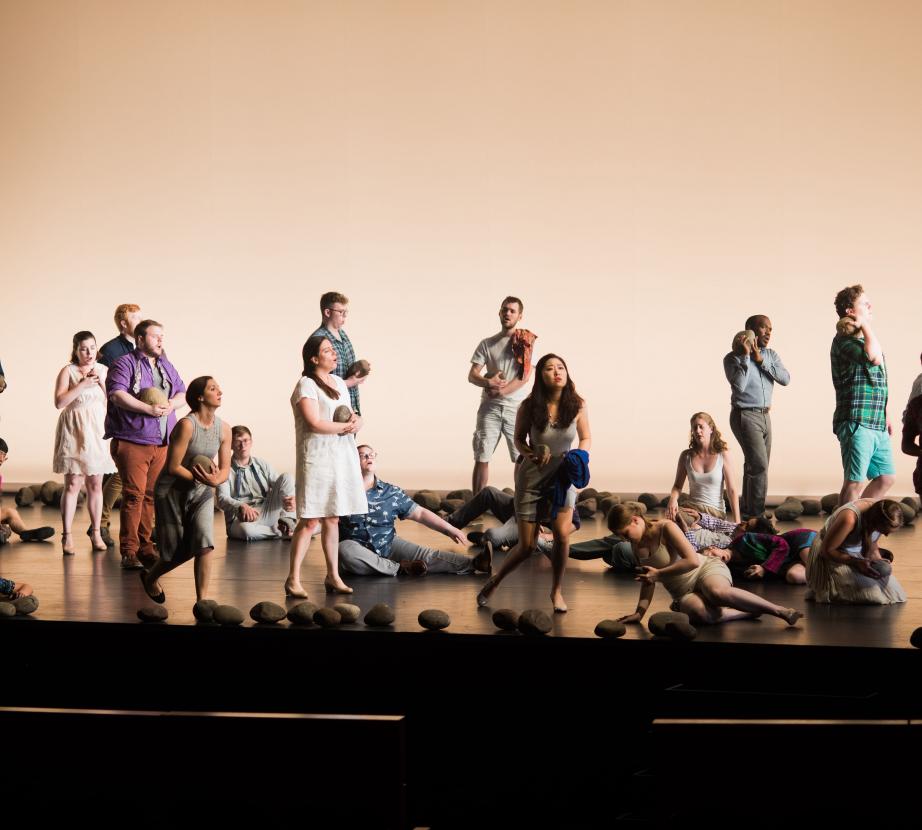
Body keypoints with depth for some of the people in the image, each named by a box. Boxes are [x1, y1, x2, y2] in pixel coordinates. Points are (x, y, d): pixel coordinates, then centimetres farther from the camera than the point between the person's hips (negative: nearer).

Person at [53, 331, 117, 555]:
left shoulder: (103, 371, 11)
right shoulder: (68, 371, -2)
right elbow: (59, 402, -12)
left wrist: (102, 382, -7)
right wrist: (82, 385, -15)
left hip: (97, 430, 4)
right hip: (74, 431, -4)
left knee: (96, 484, 6)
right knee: (73, 484, -7)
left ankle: (96, 532, 13)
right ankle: (67, 535, -5)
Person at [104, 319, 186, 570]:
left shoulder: (166, 366, 20)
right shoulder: (125, 364, -3)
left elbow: (182, 393, 19)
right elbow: (117, 394, -16)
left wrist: (172, 404, -4)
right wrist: (148, 409, -20)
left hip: (161, 443, 6)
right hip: (132, 441, -6)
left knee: (152, 495, 6)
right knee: (134, 494, -10)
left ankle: (145, 547, 14)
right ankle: (128, 551, -6)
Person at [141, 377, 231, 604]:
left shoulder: (223, 429, -4)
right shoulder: (186, 425, -22)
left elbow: (225, 469, 0)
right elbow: (173, 467, -21)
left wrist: (215, 480, -21)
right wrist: (201, 478, -24)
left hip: (201, 493, 5)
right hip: (172, 492, -4)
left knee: (204, 543, -16)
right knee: (179, 551, 5)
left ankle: (202, 600, -9)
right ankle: (150, 577, 37)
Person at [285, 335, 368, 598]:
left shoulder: (338, 383, 16)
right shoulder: (306, 385, -8)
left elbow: (351, 415, 19)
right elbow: (315, 423, -17)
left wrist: (356, 420, -4)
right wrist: (345, 426, -6)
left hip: (342, 457, 7)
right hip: (317, 457, -7)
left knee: (333, 518, 10)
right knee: (310, 520, -9)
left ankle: (333, 576, 16)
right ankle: (293, 579, -5)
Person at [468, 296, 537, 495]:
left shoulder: (525, 341, 5)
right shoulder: (487, 344, 12)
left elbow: (525, 375, -6)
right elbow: (472, 375, 5)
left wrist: (501, 391, -14)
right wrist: (488, 382, -16)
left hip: (517, 406, -2)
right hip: (490, 407, 2)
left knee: (522, 459, -4)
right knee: (481, 458, -1)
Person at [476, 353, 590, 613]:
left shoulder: (578, 405, -11)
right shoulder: (529, 406, -15)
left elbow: (586, 438, 2)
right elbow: (519, 439, 1)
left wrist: (579, 455, -19)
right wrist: (529, 453, -20)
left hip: (562, 475, 1)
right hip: (531, 476, -1)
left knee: (562, 533, -18)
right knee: (526, 546, 0)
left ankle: (557, 590, 5)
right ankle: (493, 582, 28)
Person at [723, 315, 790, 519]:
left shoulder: (771, 355, 10)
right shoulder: (733, 358, -7)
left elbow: (785, 379, -4)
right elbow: (739, 386, -21)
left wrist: (761, 360, -12)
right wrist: (745, 356, -20)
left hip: (765, 416, 7)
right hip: (745, 416, -7)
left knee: (754, 467, 10)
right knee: (759, 466, -16)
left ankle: (748, 513, 17)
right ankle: (757, 516, -15)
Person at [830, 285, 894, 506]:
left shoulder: (864, 340, 19)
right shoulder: (844, 340, -12)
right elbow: (874, 358, -29)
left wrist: (884, 417, 24)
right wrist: (865, 324, -18)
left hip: (876, 426, 9)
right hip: (856, 423, -9)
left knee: (886, 477, 13)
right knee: (854, 483, -6)